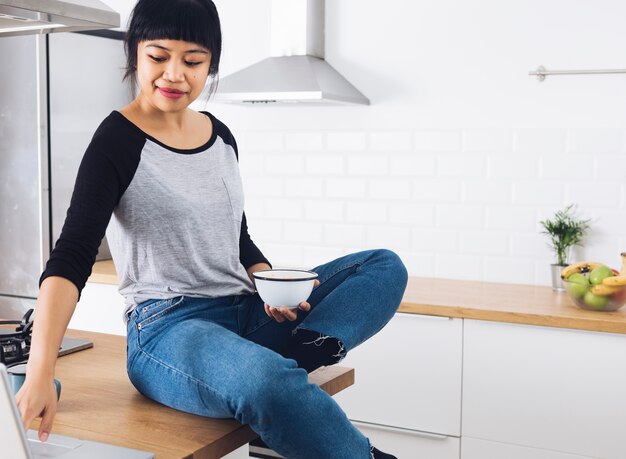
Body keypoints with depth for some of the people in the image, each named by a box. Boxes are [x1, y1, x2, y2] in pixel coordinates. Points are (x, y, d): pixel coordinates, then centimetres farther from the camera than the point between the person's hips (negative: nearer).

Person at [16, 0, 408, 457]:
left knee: (385, 266, -1)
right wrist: (40, 374, -28)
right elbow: (70, 258, -16)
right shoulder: (118, 141, -6)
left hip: (247, 314, 7)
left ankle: (299, 350, -24)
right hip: (169, 327, -7)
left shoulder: (221, 137, 12)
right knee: (268, 383, -40)